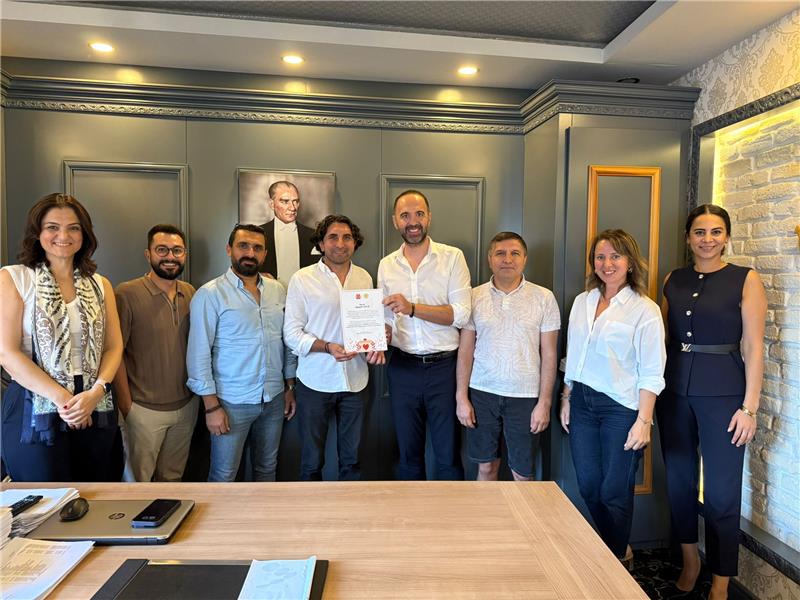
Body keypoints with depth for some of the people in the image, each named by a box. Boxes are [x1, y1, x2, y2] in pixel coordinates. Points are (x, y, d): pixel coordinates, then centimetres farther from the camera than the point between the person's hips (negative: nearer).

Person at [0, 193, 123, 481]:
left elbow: (114, 346, 6)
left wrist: (96, 392, -11)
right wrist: (61, 397, -13)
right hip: (36, 411, -3)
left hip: (96, 410, 3)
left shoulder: (100, 285, 10)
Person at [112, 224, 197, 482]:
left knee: (172, 477, 21)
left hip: (186, 406, 5)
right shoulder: (127, 294, -13)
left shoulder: (191, 293, 2)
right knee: (137, 479, 12)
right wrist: (126, 405, -9)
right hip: (145, 410, -4)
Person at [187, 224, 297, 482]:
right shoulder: (210, 294, -10)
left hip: (274, 398, 5)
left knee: (267, 468, 19)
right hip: (232, 402, -4)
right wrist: (211, 405, -12)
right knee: (224, 475, 10)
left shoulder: (277, 290, 4)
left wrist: (290, 387, 10)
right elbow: (199, 353, -11)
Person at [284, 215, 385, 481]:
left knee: (351, 458, 16)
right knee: (312, 461, 11)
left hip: (354, 380, 3)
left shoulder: (364, 277, 6)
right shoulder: (302, 279, -6)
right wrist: (327, 347, -23)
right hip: (315, 381, -3)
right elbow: (292, 334, -7)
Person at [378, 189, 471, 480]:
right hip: (403, 367, 3)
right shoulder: (386, 265, 7)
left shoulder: (452, 257, -4)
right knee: (408, 452, 15)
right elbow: (387, 318, 12)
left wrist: (412, 308, -23)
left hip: (445, 366, -3)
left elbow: (460, 315, -13)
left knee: (448, 454, 7)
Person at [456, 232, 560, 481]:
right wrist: (461, 398, -1)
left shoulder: (544, 298, -1)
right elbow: (465, 350, 3)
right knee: (486, 467, 13)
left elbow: (548, 355, -1)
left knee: (523, 474, 8)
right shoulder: (475, 297, 1)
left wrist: (544, 403, -5)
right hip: (482, 393, 1)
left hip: (525, 396, -1)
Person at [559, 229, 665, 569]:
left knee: (614, 492, 5)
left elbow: (652, 373, -10)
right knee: (588, 486, 12)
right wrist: (566, 399, 12)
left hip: (621, 407, -5)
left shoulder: (645, 310, -8)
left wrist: (644, 420, -14)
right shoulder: (582, 302, 8)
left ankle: (616, 561, 29)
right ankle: (620, 549, 36)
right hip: (582, 404, 5)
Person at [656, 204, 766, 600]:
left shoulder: (745, 280, -4)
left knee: (721, 491, 3)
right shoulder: (673, 280, 7)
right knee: (679, 480, 14)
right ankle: (690, 561, 34)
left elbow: (753, 348, -6)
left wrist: (749, 407, -10)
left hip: (722, 393, -4)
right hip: (674, 390, 4)